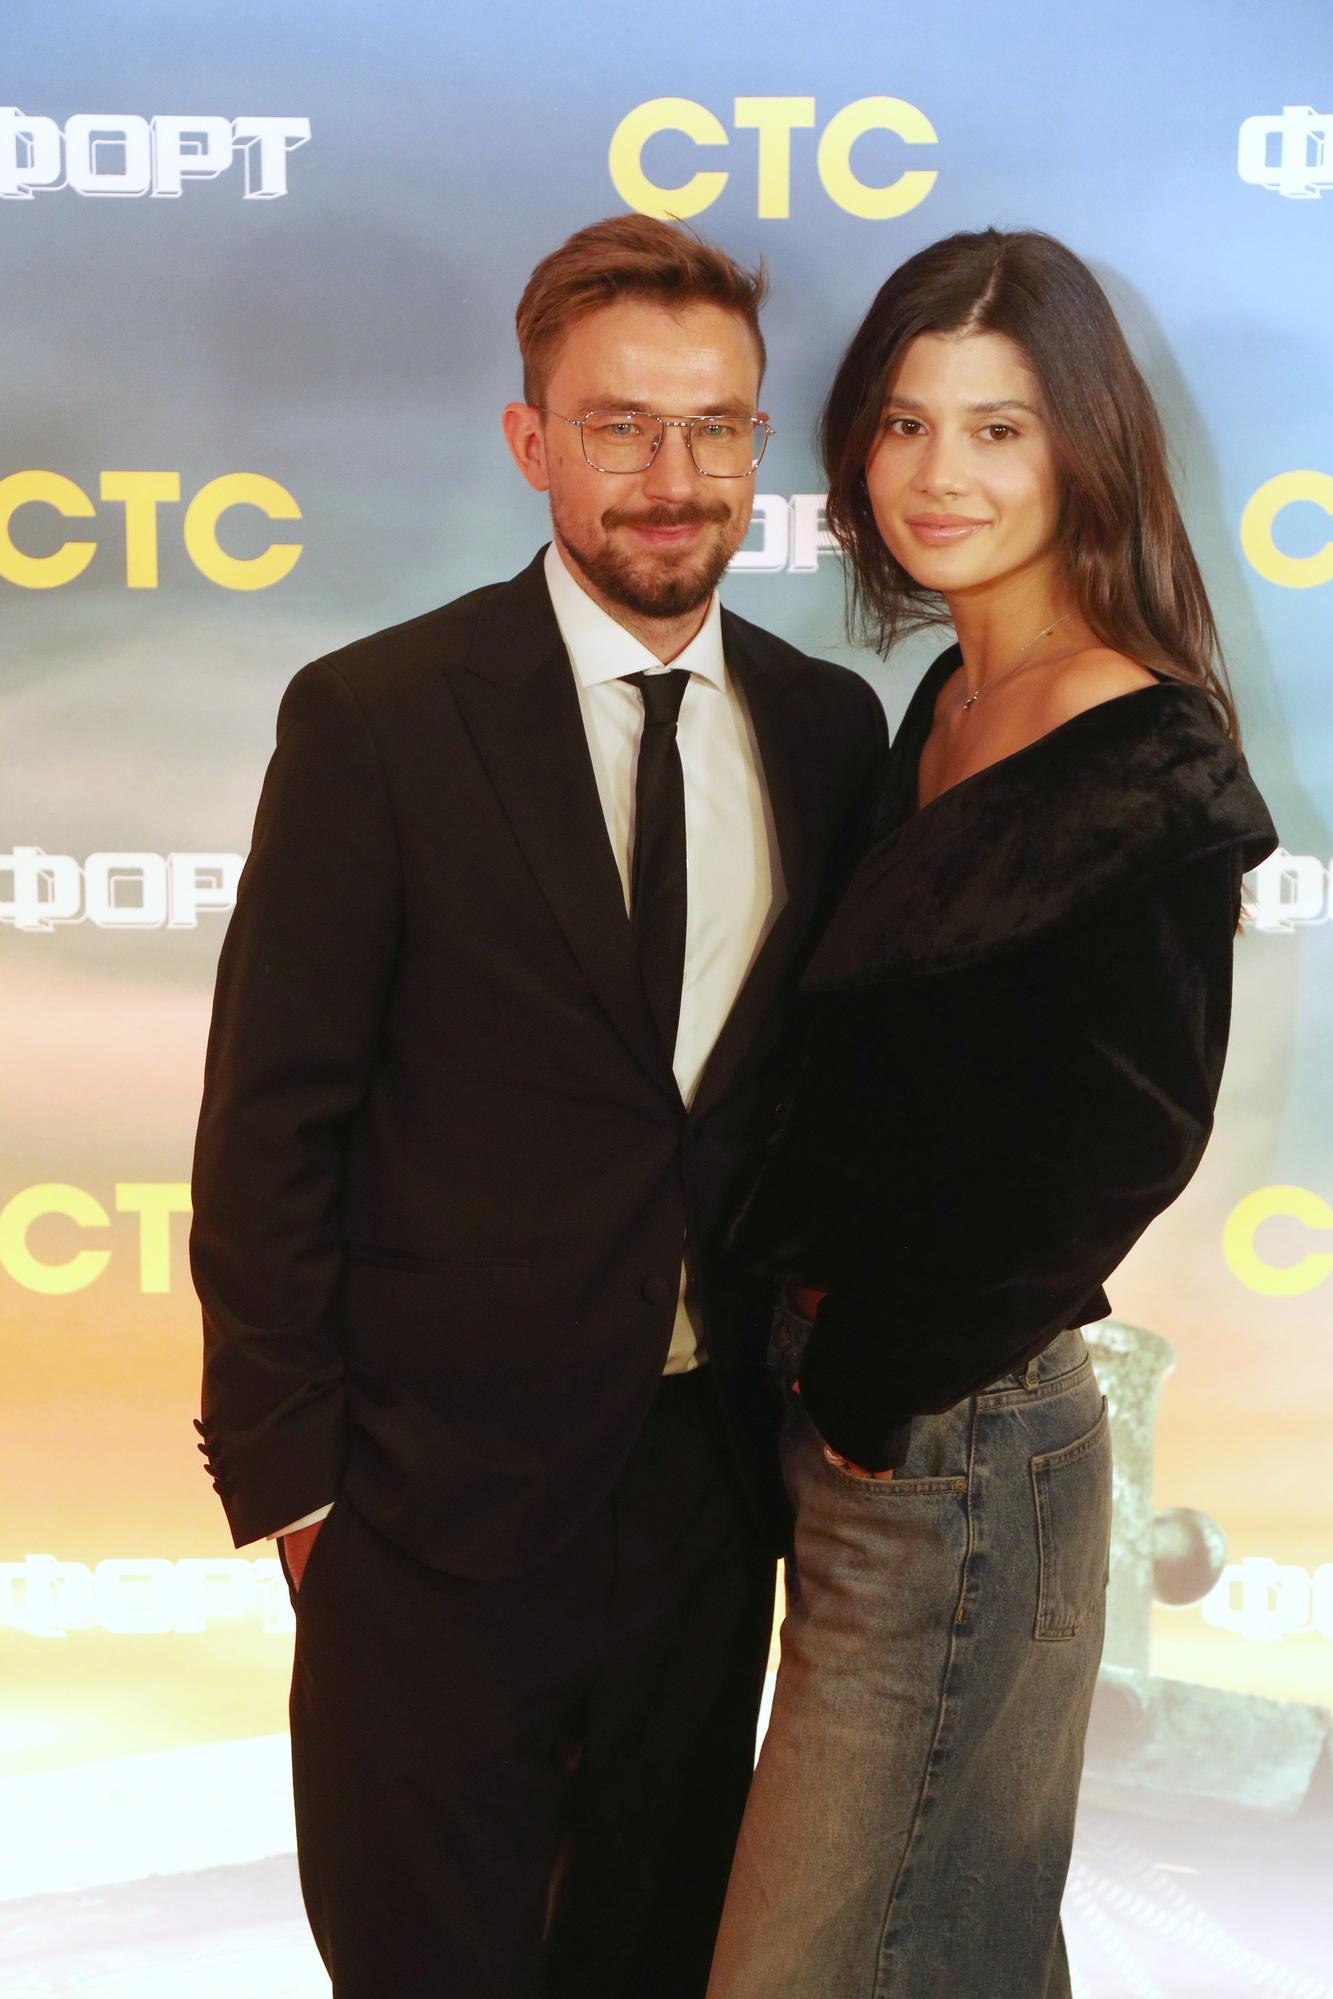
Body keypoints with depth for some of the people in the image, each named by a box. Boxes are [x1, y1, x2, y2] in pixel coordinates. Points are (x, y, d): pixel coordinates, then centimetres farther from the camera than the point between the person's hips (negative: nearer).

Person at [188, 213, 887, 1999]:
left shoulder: (830, 729, 2)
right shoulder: (377, 718, -12)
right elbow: (272, 1118, -10)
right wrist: (285, 1469, -9)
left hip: (718, 1467, 4)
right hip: (446, 1480, -4)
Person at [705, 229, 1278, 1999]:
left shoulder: (1155, 767, -18)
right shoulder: (942, 709, 6)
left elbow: (1114, 1151, -18)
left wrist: (878, 1387, -9)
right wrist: (817, 1320, 3)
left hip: (951, 1451, -8)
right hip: (846, 1402, 8)